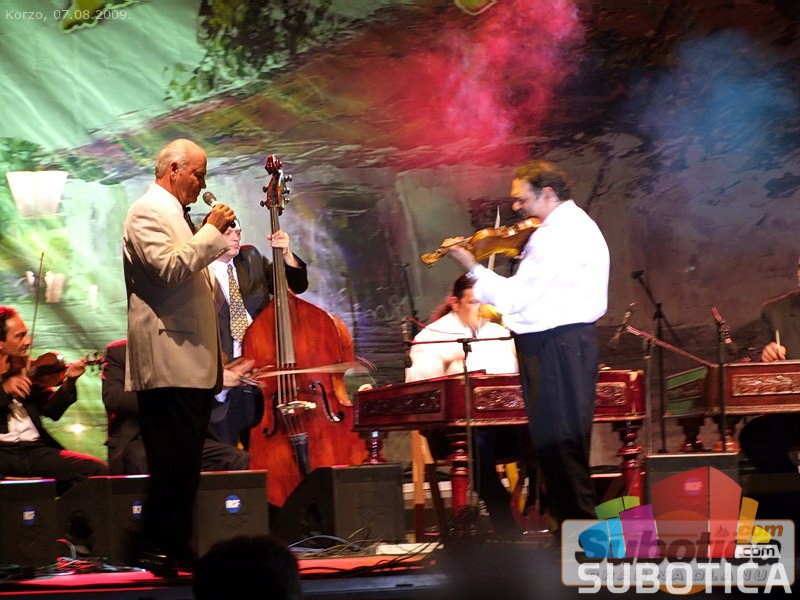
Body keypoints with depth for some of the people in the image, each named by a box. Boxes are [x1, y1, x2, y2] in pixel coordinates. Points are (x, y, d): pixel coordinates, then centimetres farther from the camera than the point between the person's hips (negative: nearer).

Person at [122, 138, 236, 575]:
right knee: (172, 462, -11)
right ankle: (159, 551, -8)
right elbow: (168, 267, -22)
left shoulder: (174, 213, 24)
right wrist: (212, 231, -15)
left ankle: (177, 546, 14)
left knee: (185, 464, 10)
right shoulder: (148, 211, -7)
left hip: (191, 360, 10)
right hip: (168, 359, -10)